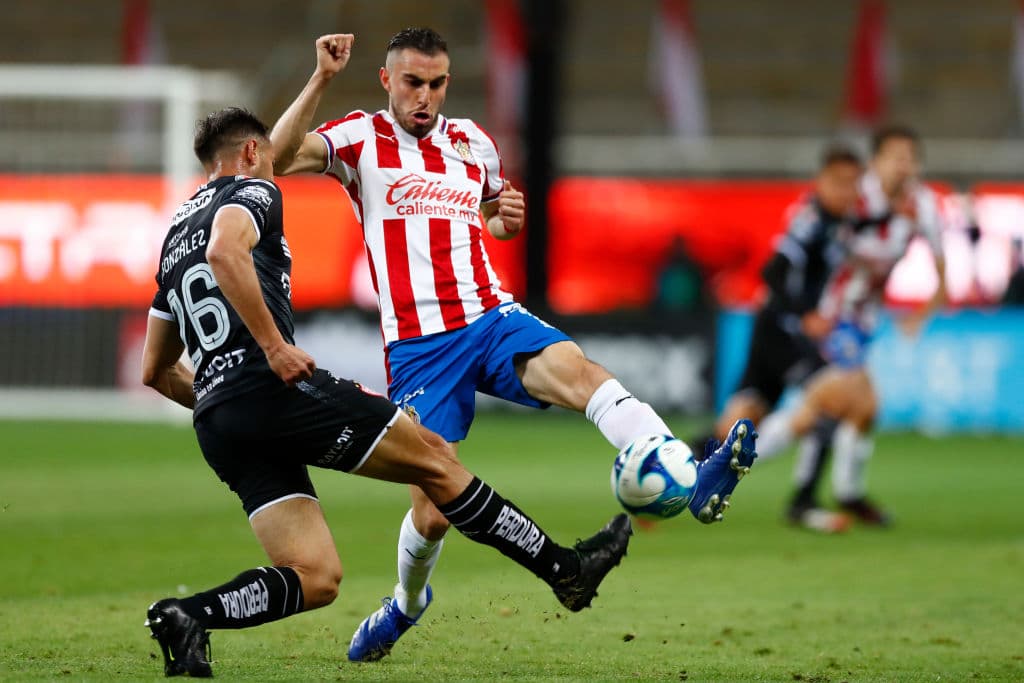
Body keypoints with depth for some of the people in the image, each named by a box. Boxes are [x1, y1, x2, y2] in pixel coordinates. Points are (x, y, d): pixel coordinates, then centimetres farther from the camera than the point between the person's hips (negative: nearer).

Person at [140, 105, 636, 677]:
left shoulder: (177, 234, 30)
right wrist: (273, 345, -19)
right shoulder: (251, 192, 6)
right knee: (433, 458, 3)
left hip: (216, 428, 8)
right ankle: (566, 570, 6)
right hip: (275, 388, -8)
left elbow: (156, 372, 32)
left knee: (316, 580, 1)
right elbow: (224, 253, -21)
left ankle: (188, 615, -18)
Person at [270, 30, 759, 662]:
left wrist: (509, 218, 9)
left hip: (491, 319, 3)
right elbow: (276, 158, -15)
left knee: (579, 371, -30)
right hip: (417, 346, -3)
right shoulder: (362, 140, 2)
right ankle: (407, 604, 29)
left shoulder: (473, 142, 15)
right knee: (433, 514, -5)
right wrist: (322, 79, -22)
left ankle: (693, 481, -49)